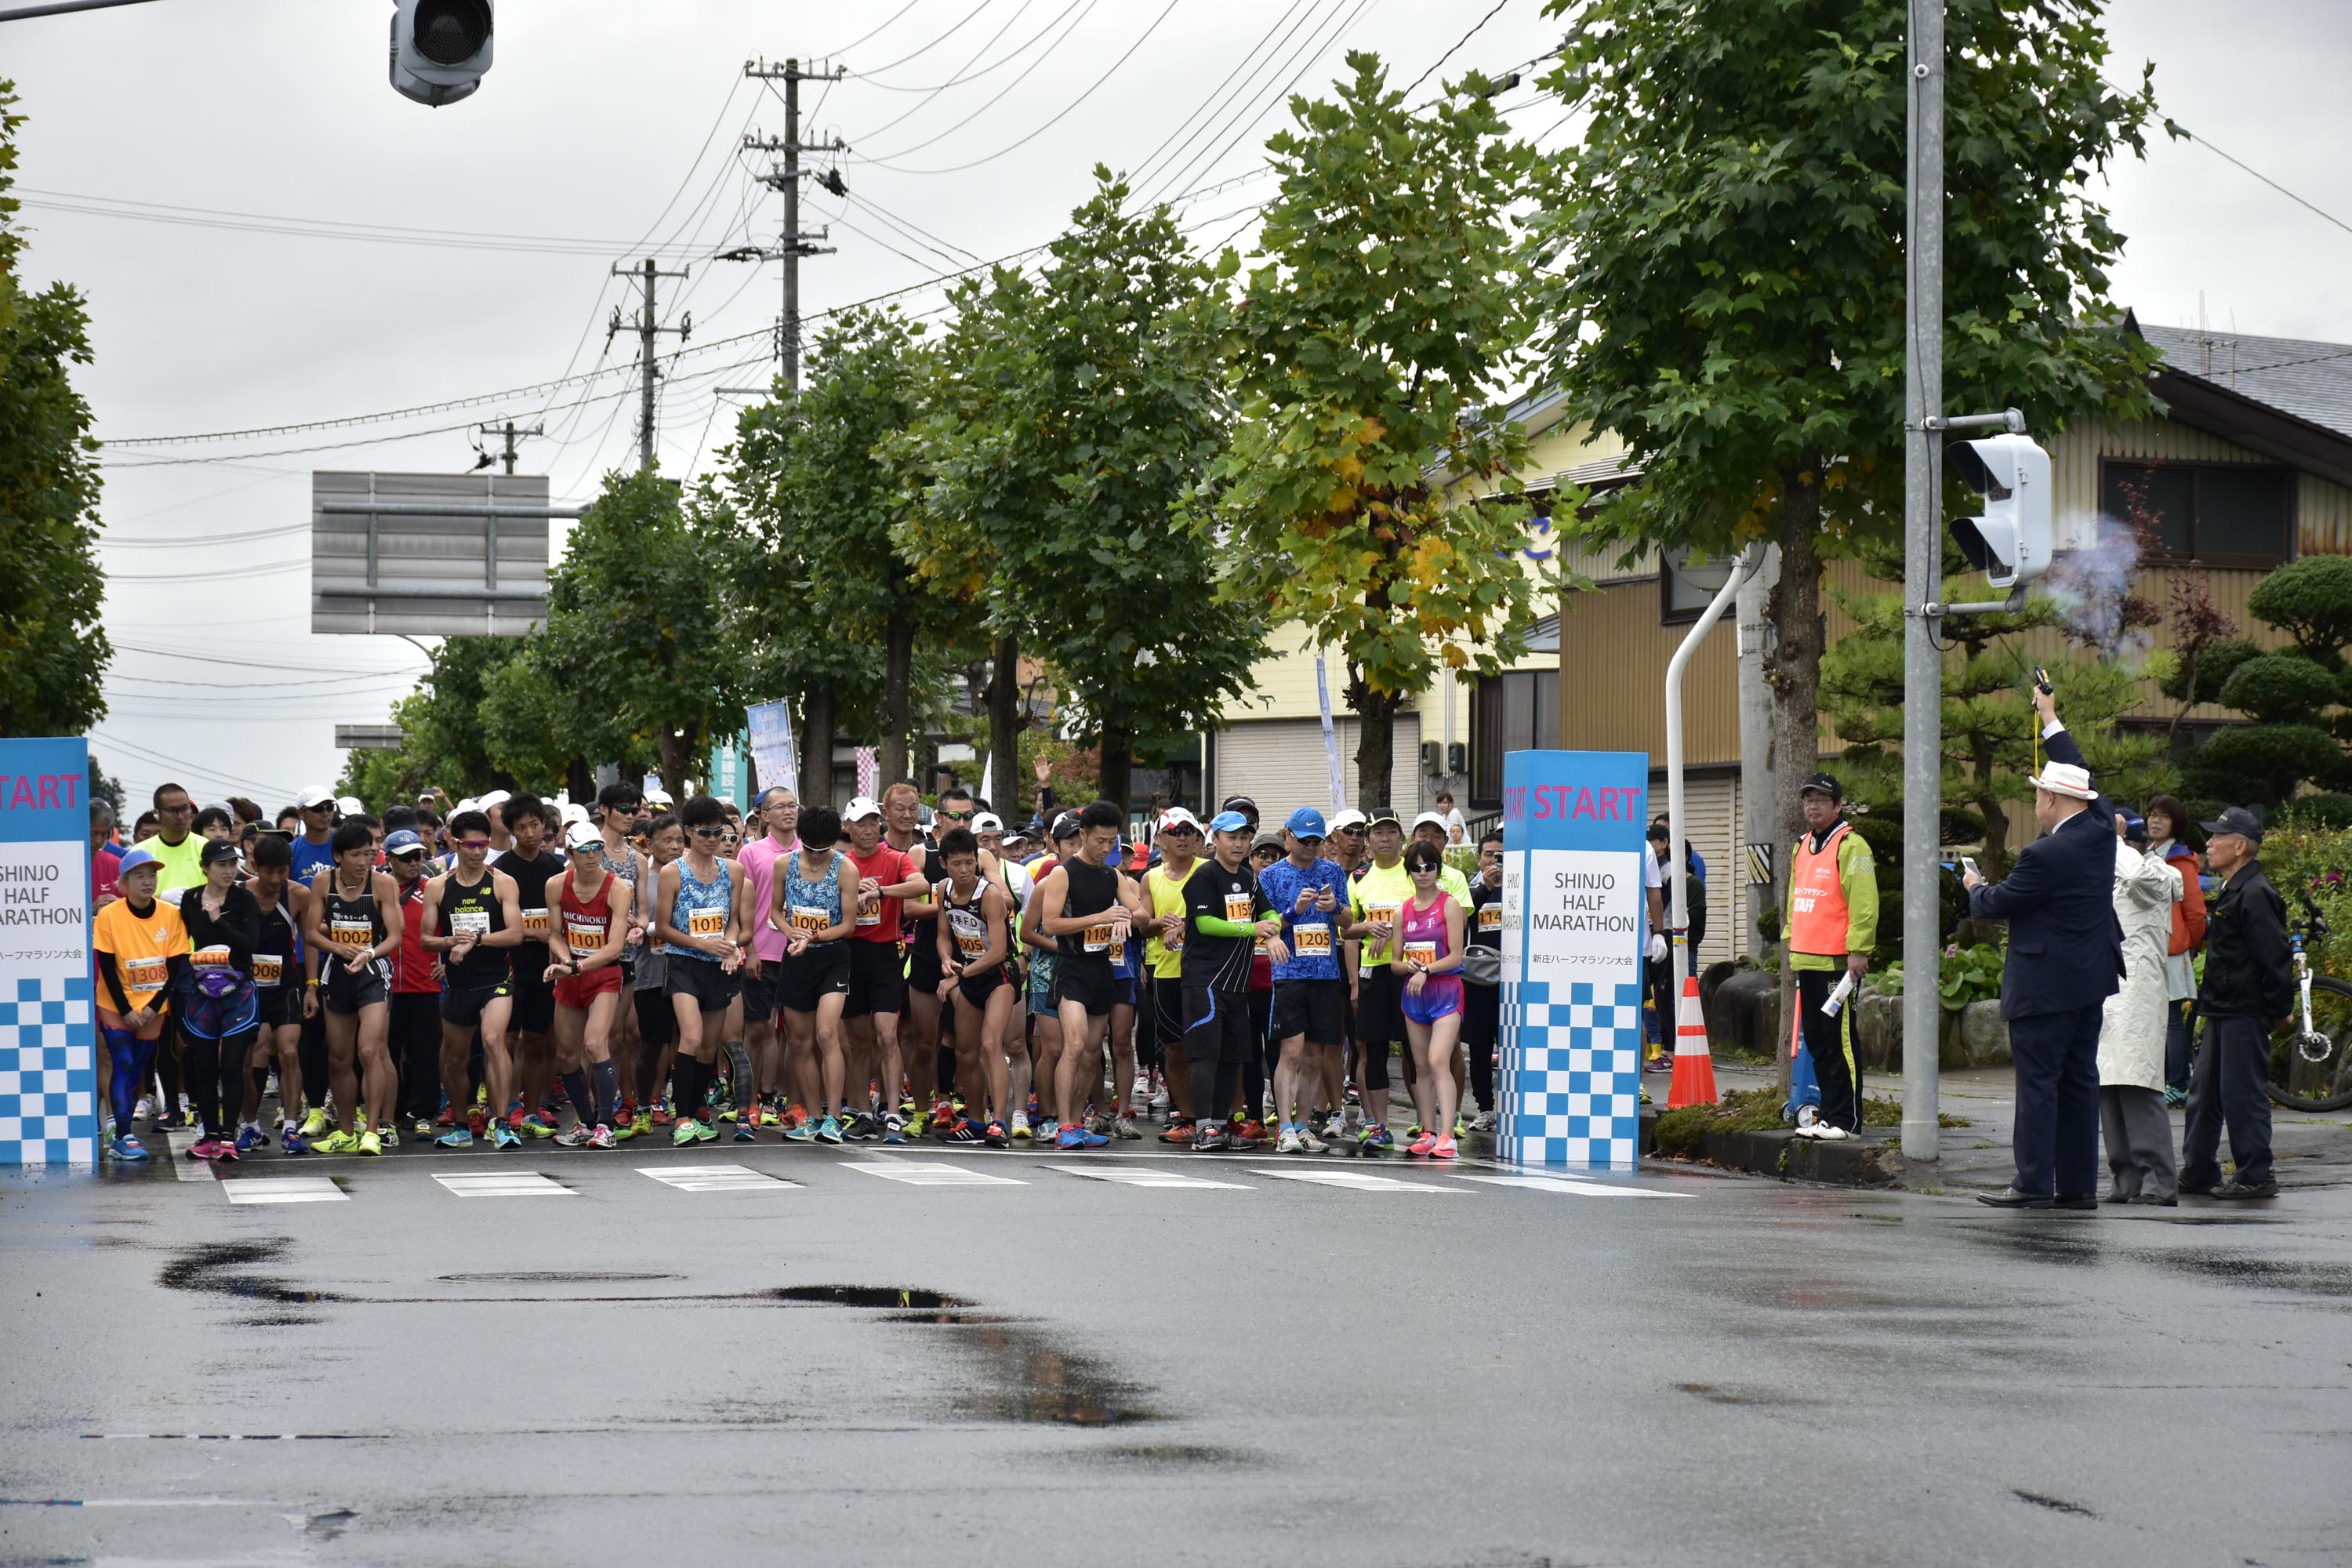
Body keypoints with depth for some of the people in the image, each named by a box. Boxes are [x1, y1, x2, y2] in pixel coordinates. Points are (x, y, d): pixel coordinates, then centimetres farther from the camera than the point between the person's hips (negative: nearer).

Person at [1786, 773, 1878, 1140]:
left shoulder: (1850, 846, -9)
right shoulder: (1802, 847, 17)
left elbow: (1864, 903, -14)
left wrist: (1857, 950, -18)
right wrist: (1792, 941, 20)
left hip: (1838, 962, -9)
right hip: (1807, 960, 9)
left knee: (1841, 1041, -6)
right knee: (1816, 1041, 12)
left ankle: (1845, 1120, -3)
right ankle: (1828, 1114, 18)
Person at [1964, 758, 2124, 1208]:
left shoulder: (2045, 855, -20)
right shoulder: (2101, 837, 4)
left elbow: (1996, 904, -11)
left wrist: (1975, 888, 11)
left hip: (2045, 986, -9)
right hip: (2090, 981, 9)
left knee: (2037, 1081, -4)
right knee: (2080, 1082, 10)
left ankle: (2034, 1183, -4)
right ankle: (2079, 1184, 12)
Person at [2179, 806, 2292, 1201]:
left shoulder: (2255, 894, -16)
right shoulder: (2232, 892, 16)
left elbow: (2274, 954, -18)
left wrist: (2280, 1006, -15)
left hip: (2245, 1014, -10)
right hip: (2223, 1011, 10)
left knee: (2242, 1093, -6)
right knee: (2203, 1091, 13)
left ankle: (2255, 1176, 0)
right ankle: (2197, 1173, 20)